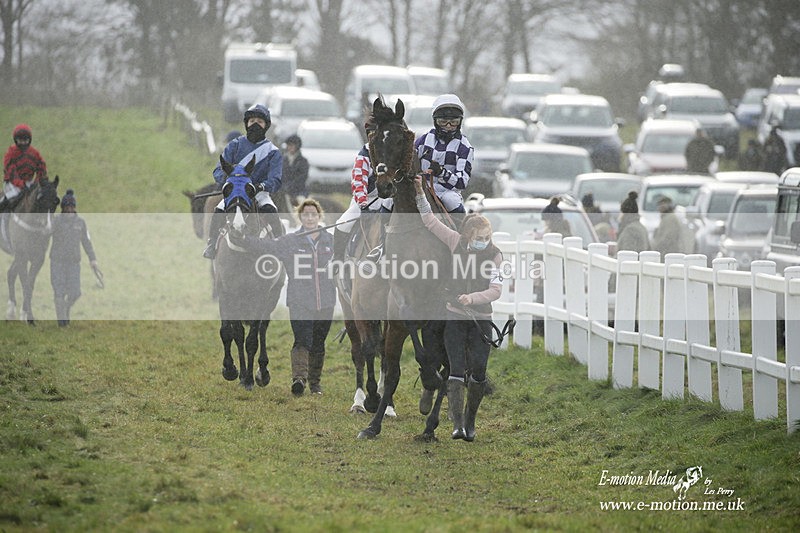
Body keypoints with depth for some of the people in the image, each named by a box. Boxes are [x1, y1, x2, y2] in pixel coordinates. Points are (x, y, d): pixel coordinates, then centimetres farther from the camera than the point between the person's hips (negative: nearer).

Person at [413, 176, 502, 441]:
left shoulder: (495, 255, -5)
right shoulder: (456, 243, 0)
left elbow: (495, 290, -14)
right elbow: (430, 221, 5)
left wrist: (471, 298, -29)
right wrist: (420, 193, -4)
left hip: (481, 320, 0)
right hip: (455, 317, 0)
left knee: (478, 372, -4)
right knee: (457, 370, -10)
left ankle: (470, 421, 16)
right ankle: (457, 423, -14)